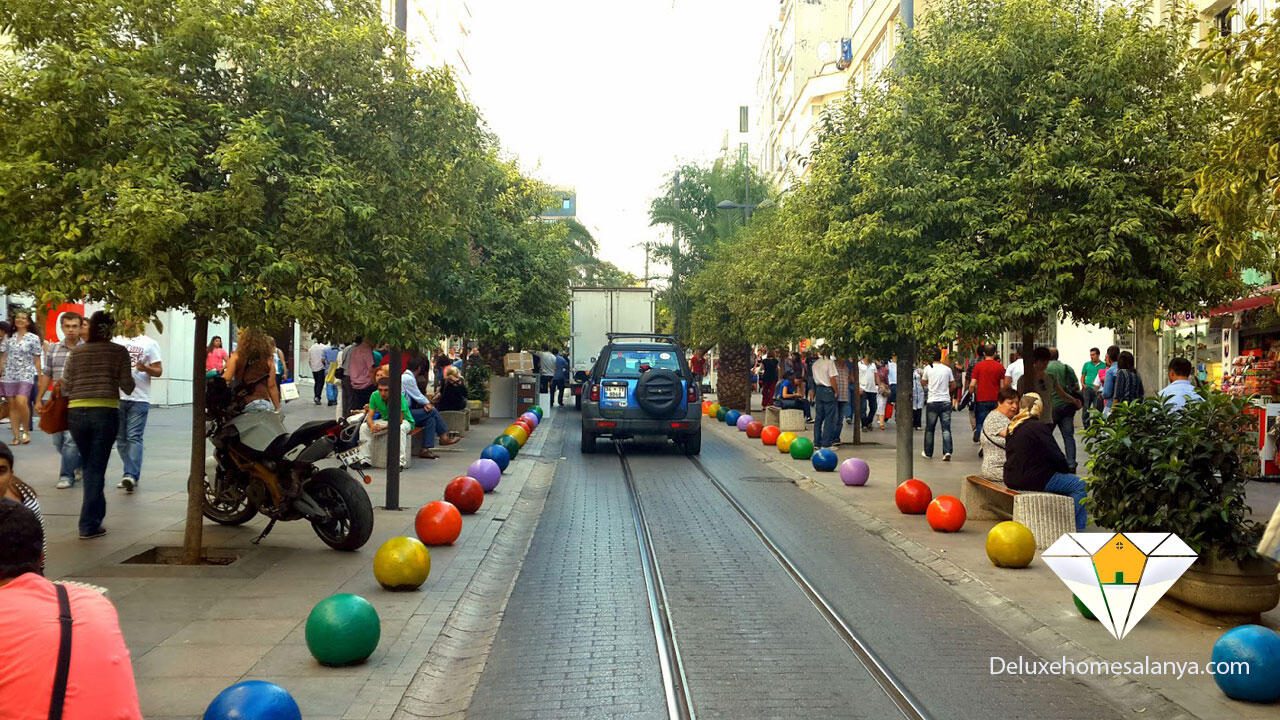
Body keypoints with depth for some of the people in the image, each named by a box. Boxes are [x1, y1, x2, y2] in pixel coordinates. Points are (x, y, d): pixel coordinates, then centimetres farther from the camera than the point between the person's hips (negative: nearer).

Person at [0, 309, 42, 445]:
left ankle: (25, 431, -2)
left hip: (26, 375, -4)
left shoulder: (33, 338, 0)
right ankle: (16, 435, 8)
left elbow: (37, 359, 1)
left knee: (21, 403, -20)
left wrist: (40, 377, -1)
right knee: (12, 405, 3)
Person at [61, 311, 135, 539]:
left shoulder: (76, 352, 8)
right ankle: (89, 525, -1)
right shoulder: (118, 351, 0)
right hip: (105, 412, -3)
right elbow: (127, 386, -1)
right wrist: (132, 378, 20)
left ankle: (96, 513, 30)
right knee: (96, 469, 0)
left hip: (76, 413, 3)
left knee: (88, 466, 19)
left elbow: (65, 387, 8)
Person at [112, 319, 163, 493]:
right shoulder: (114, 343, 13)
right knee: (121, 438, 9)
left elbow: (158, 371, -1)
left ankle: (131, 475, -18)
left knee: (134, 438, -11)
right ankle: (132, 474, 18)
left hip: (139, 399, -4)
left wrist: (145, 368, -20)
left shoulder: (149, 343, 3)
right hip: (117, 397, 4)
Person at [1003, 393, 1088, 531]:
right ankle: (1077, 527, 2)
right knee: (1080, 485, -1)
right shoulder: (1038, 428, -16)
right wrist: (1066, 469, 9)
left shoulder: (1013, 427, 9)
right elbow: (1057, 457, -14)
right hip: (1032, 480, -9)